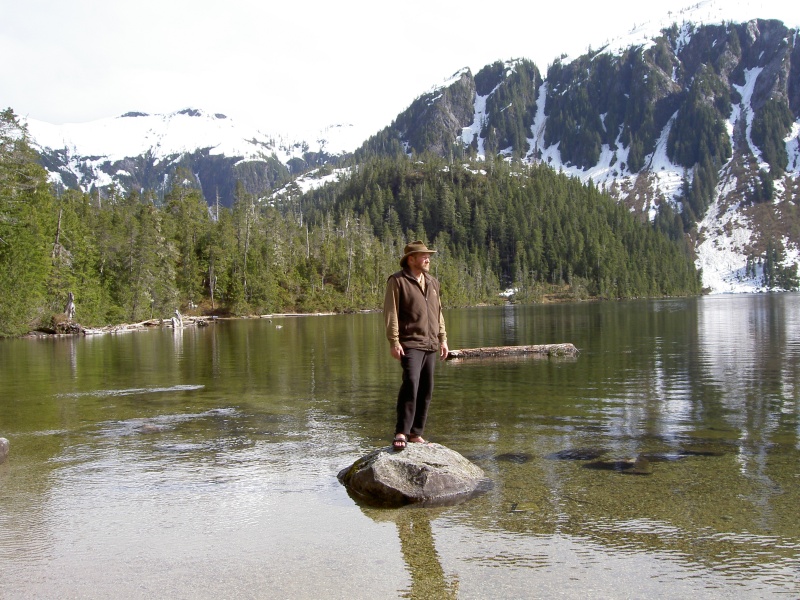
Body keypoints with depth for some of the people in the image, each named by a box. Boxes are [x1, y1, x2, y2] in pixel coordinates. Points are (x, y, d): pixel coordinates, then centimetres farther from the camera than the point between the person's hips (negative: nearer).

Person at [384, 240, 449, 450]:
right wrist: (393, 342, -16)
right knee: (410, 383, -21)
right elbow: (390, 313, -10)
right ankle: (401, 433, -18)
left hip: (430, 345, 8)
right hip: (410, 344, -7)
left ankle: (416, 433, 15)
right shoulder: (398, 281, -5)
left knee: (426, 390, 7)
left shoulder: (432, 283, 18)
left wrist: (443, 339, 16)